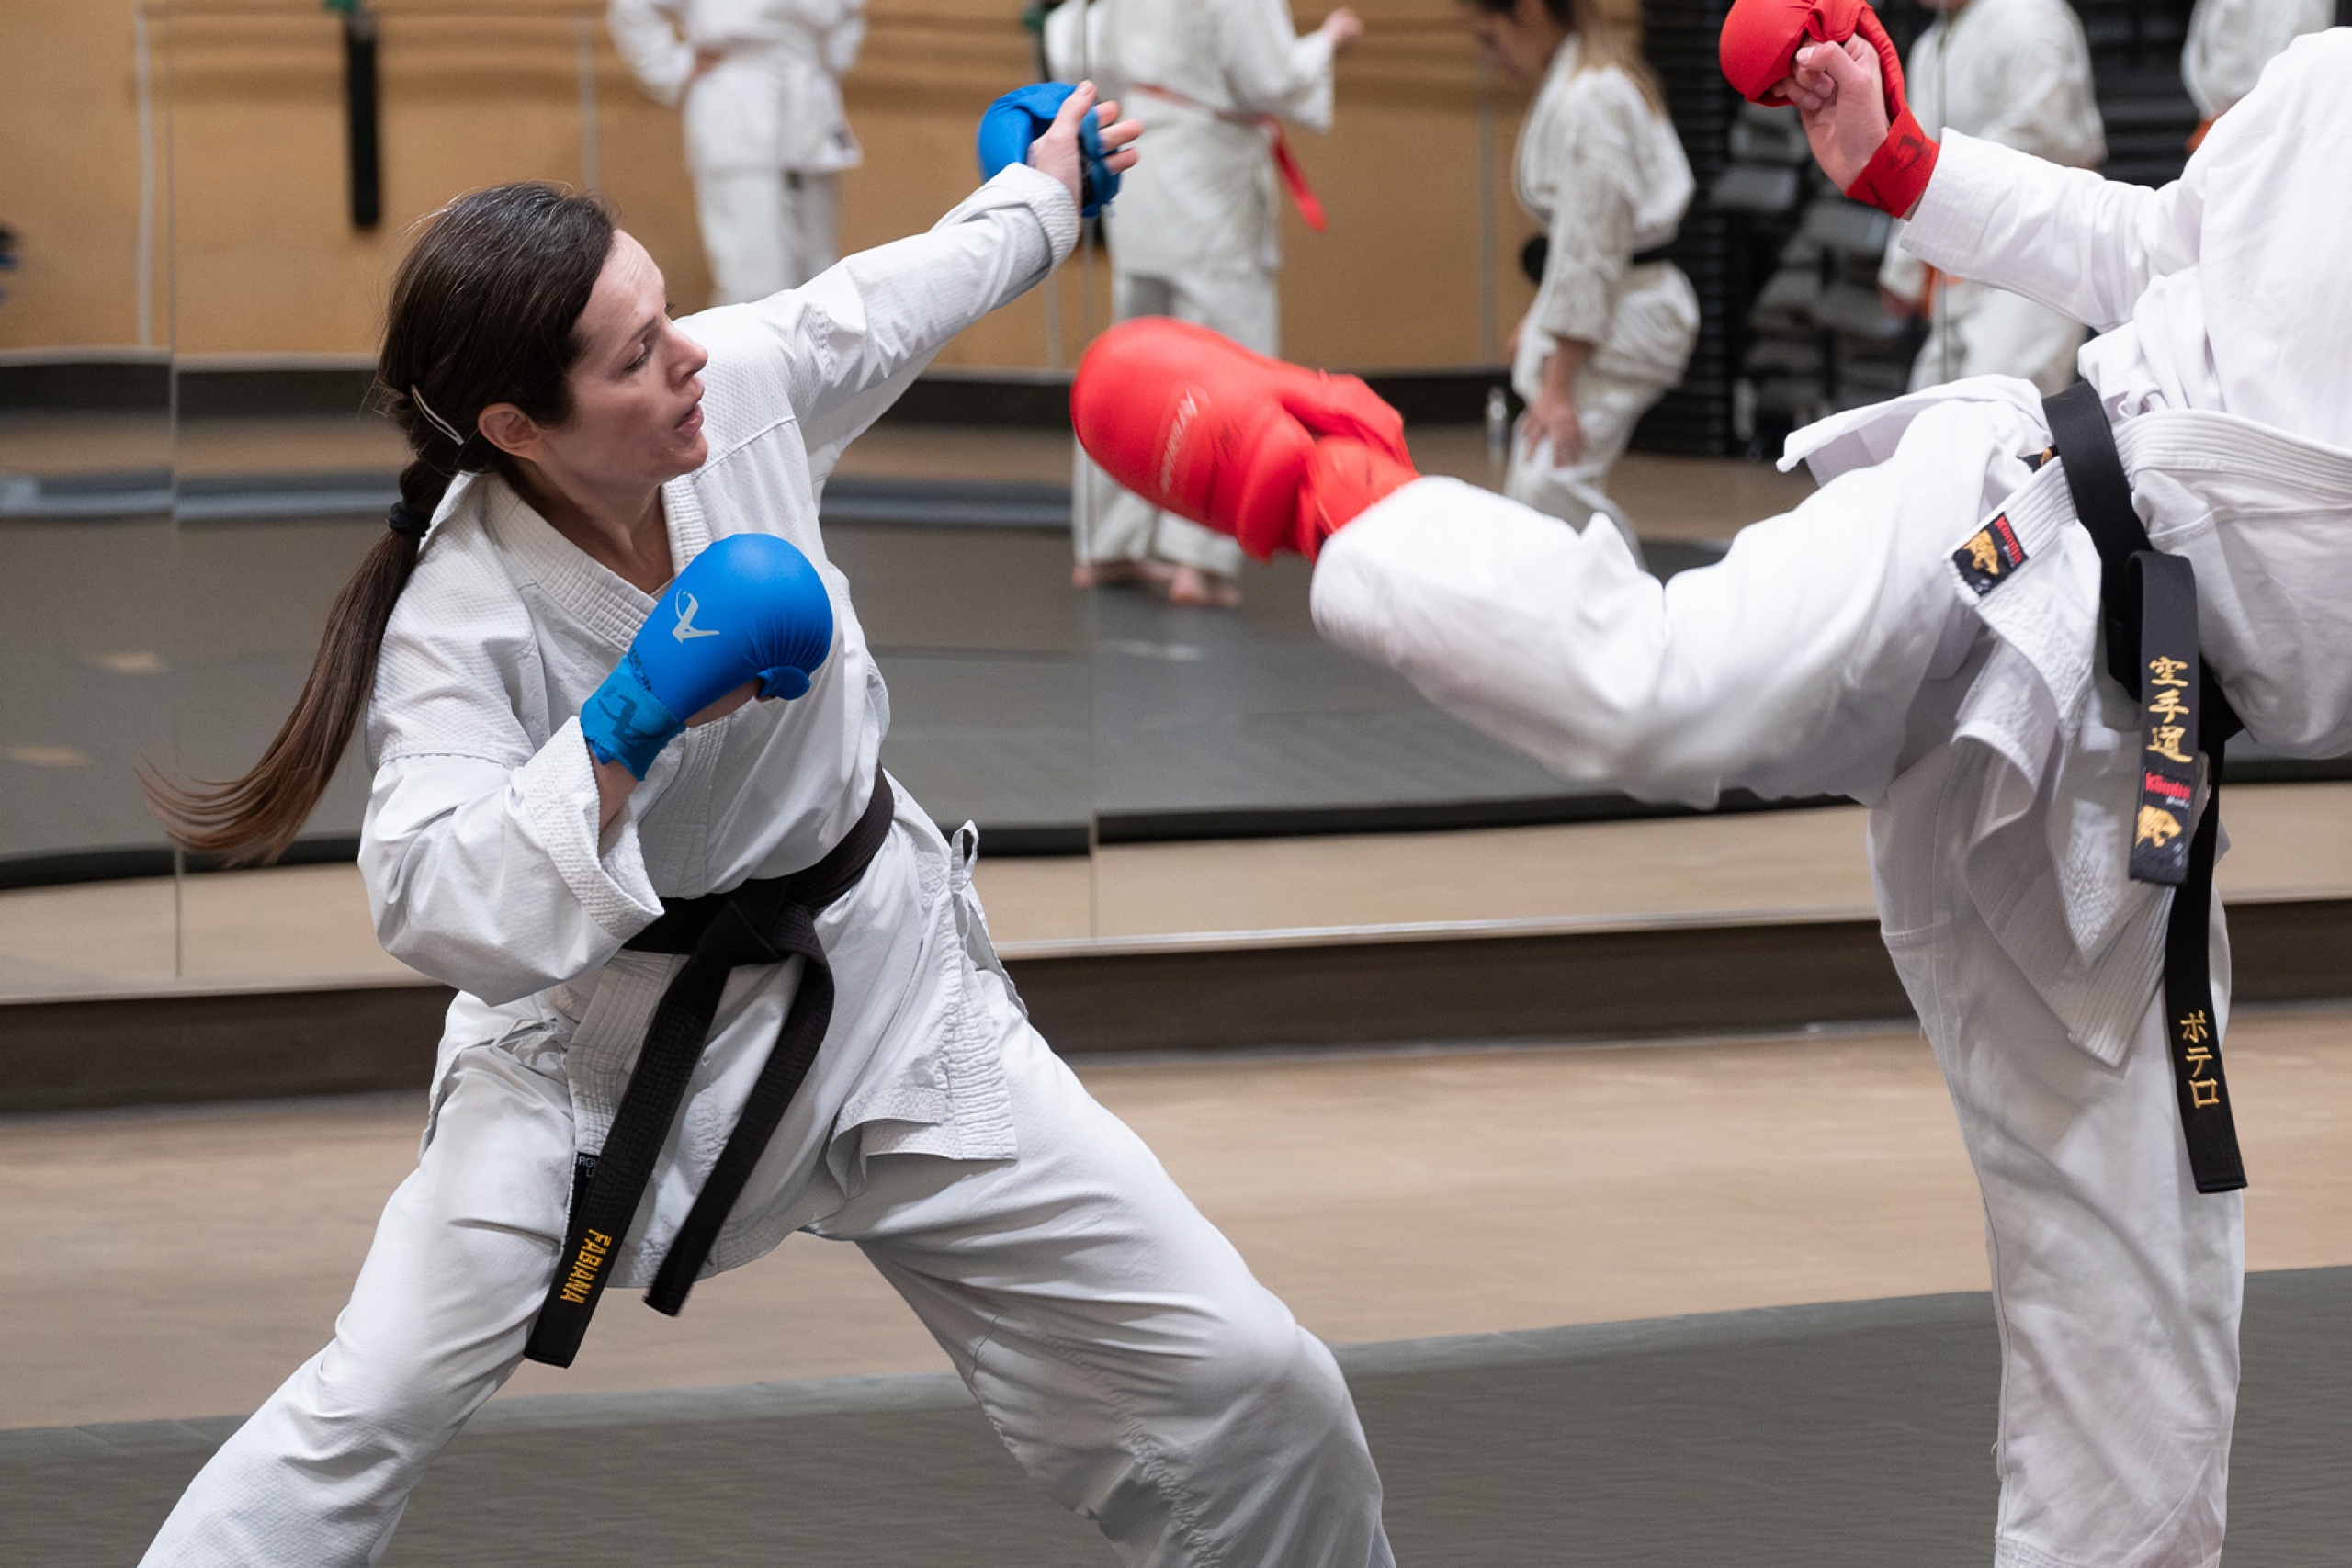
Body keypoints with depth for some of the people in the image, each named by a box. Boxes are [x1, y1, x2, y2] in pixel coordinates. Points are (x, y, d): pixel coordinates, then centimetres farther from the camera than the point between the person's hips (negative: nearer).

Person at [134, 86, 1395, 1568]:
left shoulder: (745, 381, -13)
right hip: (613, 1039, -4)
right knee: (368, 1418, -10)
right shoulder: (461, 612, -25)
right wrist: (627, 728, -43)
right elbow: (437, 905, -35)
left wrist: (1043, 196, 26)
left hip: (880, 981, 4)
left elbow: (892, 301, 10)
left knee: (1246, 1386, 0)